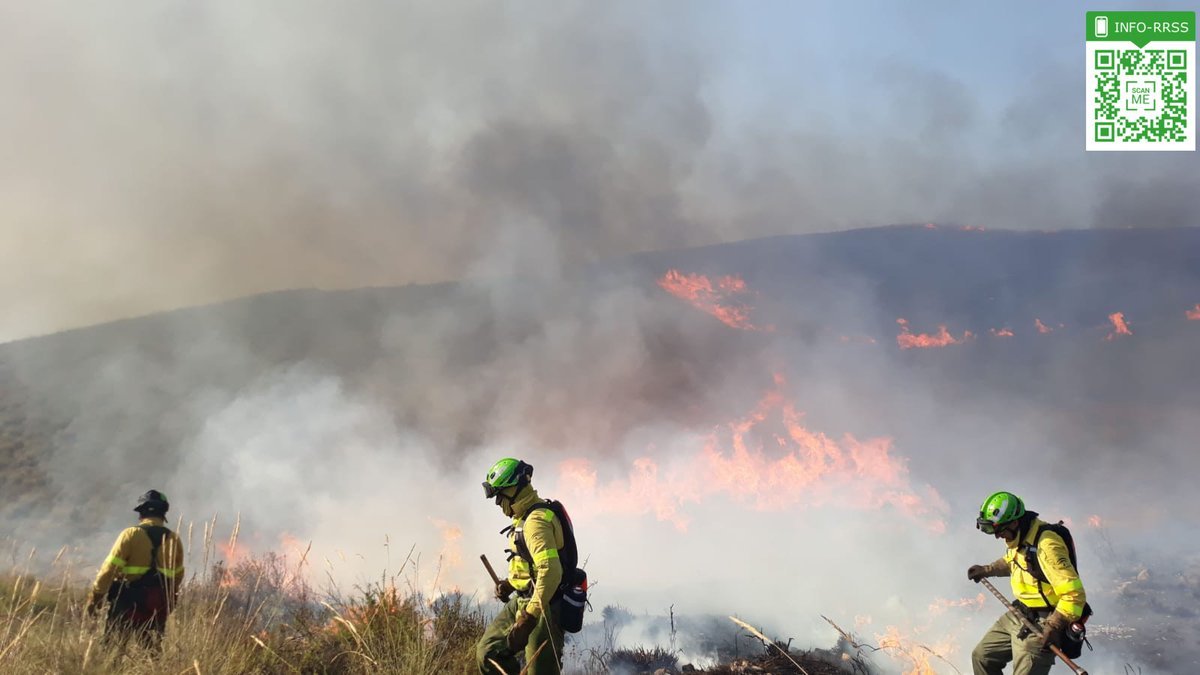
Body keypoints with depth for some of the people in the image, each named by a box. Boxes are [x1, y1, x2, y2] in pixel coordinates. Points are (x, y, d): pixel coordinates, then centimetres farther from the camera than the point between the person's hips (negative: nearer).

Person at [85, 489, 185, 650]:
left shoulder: (131, 534, -6)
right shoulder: (174, 539, 6)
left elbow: (110, 568, -10)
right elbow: (177, 576, 13)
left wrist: (95, 596, -5)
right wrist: (168, 598, 27)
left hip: (130, 601, -4)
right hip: (159, 605, 4)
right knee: (151, 647, 14)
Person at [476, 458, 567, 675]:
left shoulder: (536, 521, -21)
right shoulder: (525, 516, 12)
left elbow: (551, 571, -31)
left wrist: (529, 617, -32)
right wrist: (510, 583, 13)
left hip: (543, 605, -11)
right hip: (521, 601, 11)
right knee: (488, 653, 8)